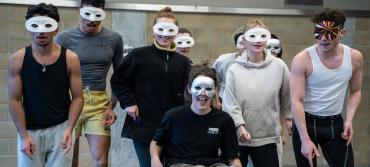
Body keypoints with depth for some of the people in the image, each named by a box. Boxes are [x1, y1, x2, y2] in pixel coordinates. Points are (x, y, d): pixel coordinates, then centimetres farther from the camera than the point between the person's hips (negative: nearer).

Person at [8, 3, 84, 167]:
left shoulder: (70, 59, -6)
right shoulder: (17, 59, -5)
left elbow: (78, 97, -3)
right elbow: (15, 100, -3)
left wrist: (69, 129, -14)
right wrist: (23, 135, -10)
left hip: (60, 128, 0)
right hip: (29, 130, 0)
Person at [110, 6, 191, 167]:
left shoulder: (183, 61, 8)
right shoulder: (138, 55, -3)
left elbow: (186, 93, 14)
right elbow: (117, 80, 4)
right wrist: (128, 102, -6)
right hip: (143, 127, -3)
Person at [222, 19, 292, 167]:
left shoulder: (279, 66, -2)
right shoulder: (234, 69, -5)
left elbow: (287, 96, 9)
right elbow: (230, 104, -9)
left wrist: (290, 117, 15)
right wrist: (240, 126, -19)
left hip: (267, 137, 0)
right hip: (238, 137, 0)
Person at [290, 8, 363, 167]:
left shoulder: (354, 57, -5)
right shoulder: (302, 59, -17)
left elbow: (355, 91, 10)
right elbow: (296, 101, -18)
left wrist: (349, 119, -4)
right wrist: (305, 140, -23)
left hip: (336, 123, 3)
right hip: (306, 122, -3)